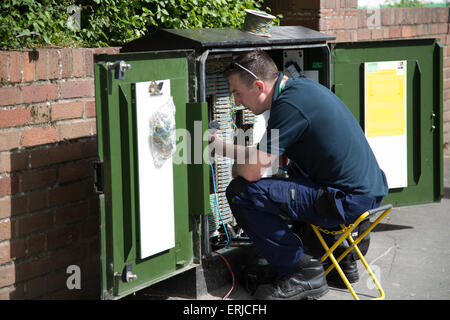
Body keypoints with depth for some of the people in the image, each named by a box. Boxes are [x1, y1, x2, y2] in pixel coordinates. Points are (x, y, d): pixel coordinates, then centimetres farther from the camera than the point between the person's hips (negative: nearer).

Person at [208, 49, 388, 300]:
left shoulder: (290, 105, -18)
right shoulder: (299, 87, 11)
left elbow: (253, 171, -17)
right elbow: (268, 155, 24)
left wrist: (236, 168, 6)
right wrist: (223, 147, 25)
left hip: (349, 201, -10)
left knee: (241, 193, -12)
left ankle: (303, 272, -5)